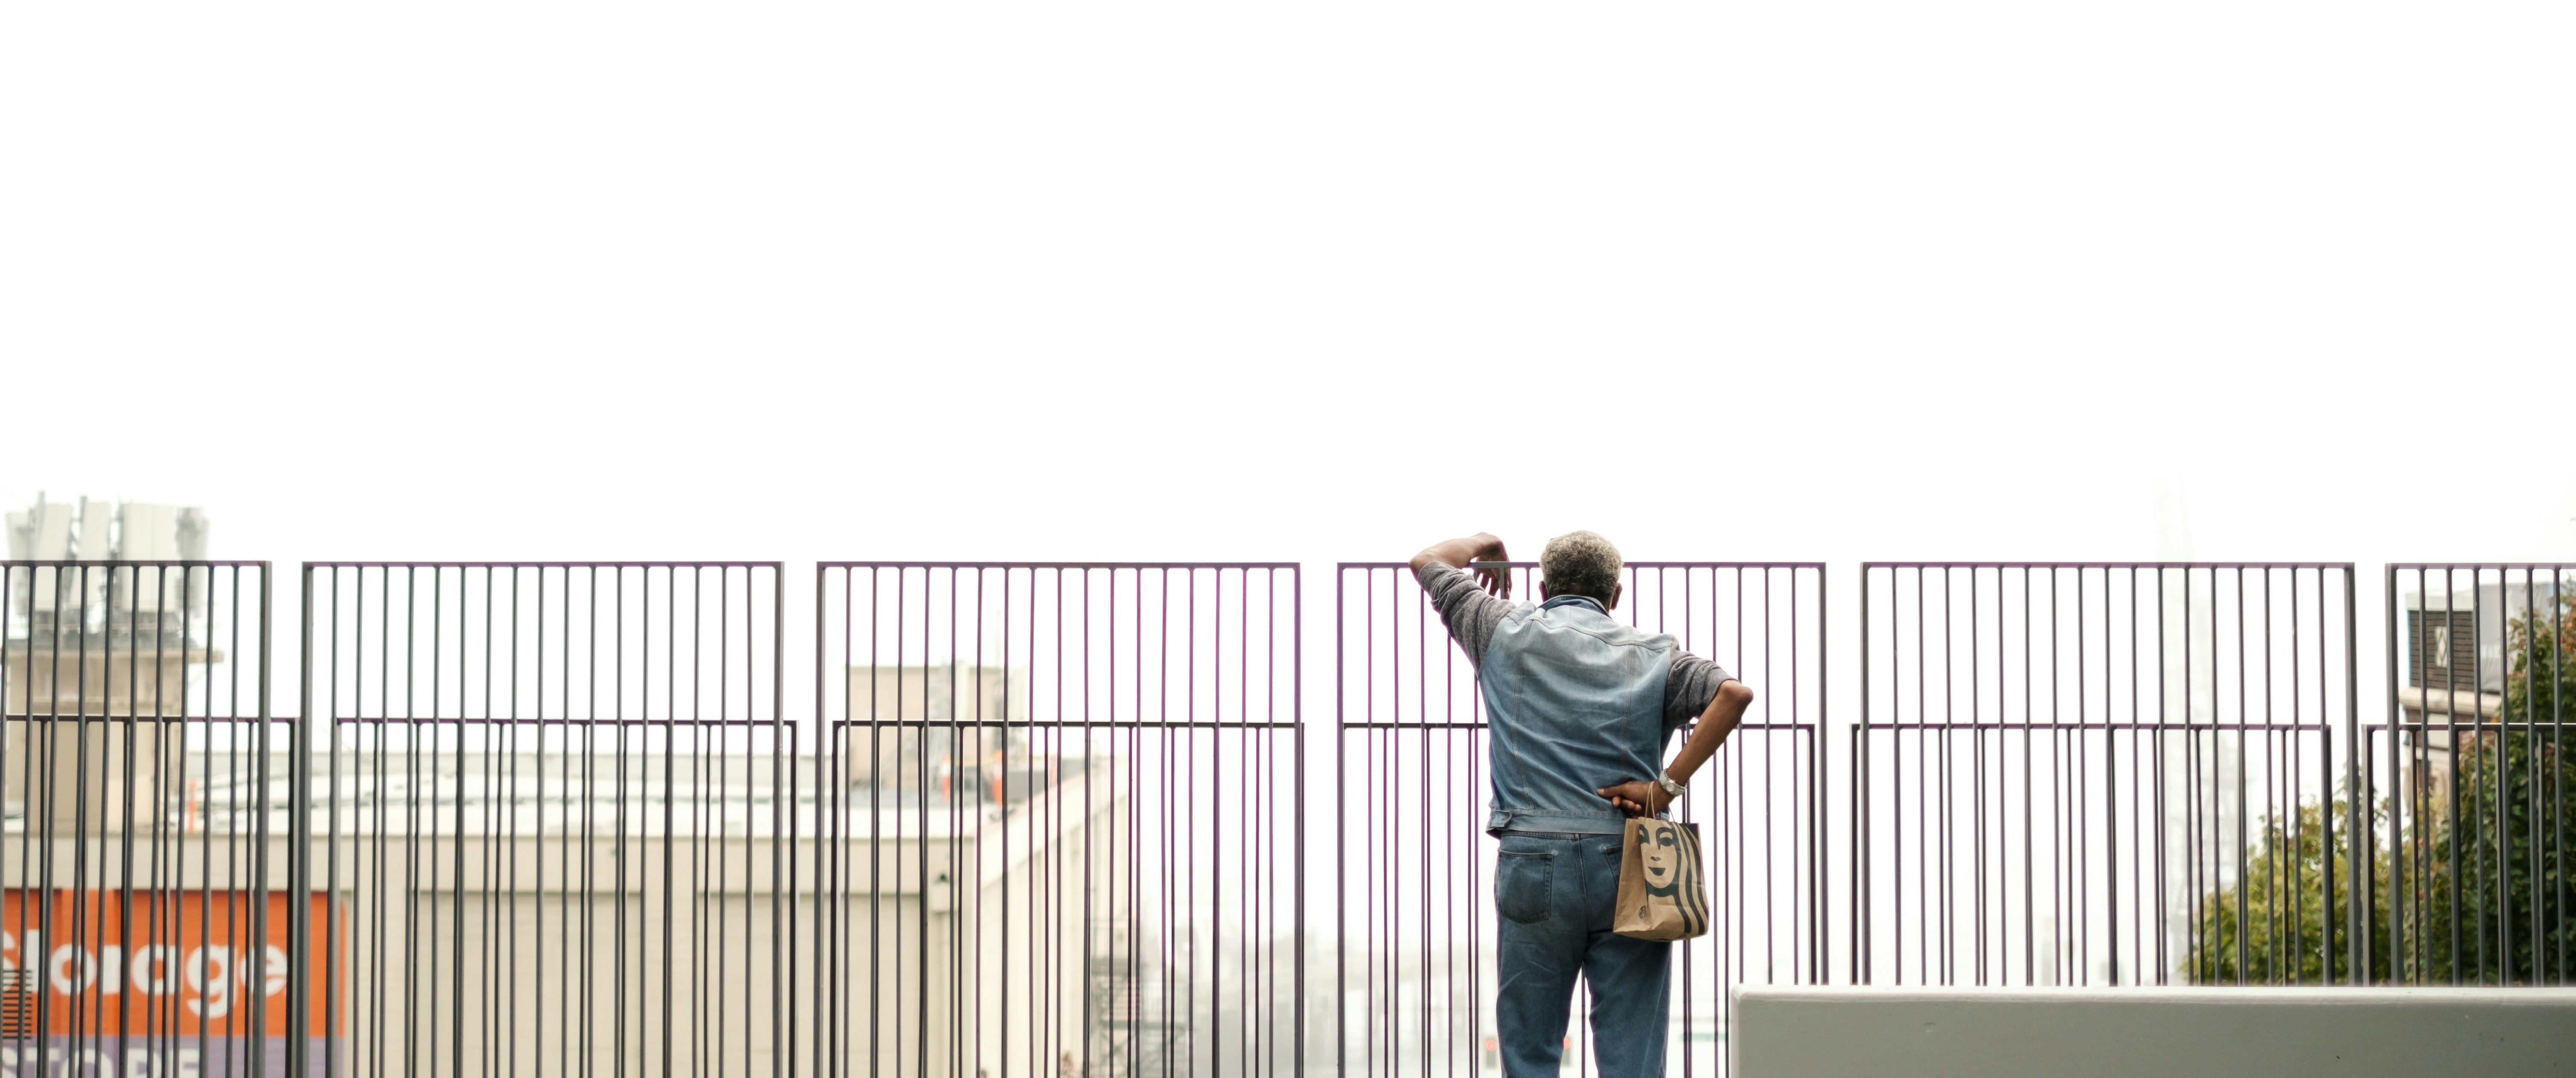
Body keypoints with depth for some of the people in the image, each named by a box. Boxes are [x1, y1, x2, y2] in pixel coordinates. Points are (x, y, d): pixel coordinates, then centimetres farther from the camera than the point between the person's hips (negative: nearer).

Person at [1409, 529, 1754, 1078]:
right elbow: (1733, 694, -10)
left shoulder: (1508, 634, 8)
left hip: (1532, 861, 0)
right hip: (1627, 866, 0)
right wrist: (1667, 785, -8)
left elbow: (1428, 561, 22)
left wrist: (1482, 546, 40)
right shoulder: (1652, 653, 7)